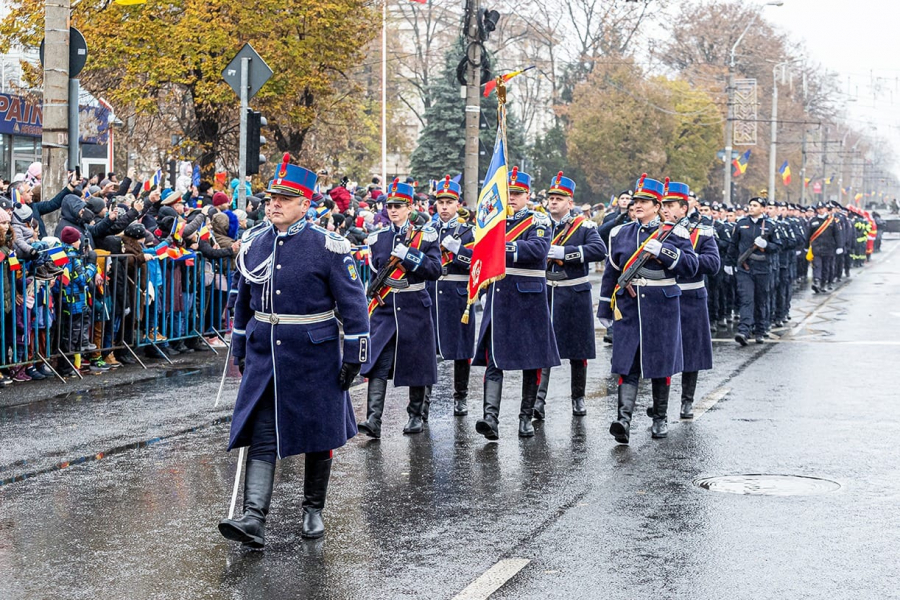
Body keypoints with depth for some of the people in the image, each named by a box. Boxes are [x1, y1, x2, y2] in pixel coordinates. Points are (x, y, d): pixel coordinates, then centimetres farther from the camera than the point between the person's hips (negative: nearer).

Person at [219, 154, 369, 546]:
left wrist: (354, 355, -9)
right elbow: (244, 302, 16)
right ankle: (253, 519, -11)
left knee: (318, 436, 8)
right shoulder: (253, 244, 5)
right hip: (265, 355, 3)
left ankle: (313, 511, 25)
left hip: (314, 357, -3)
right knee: (260, 436, -6)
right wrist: (239, 350, 17)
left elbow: (353, 303, -7)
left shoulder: (327, 248, -10)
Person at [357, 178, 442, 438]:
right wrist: (375, 293, 13)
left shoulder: (426, 235, 0)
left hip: (414, 311, -2)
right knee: (377, 365, -11)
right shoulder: (377, 238, 9)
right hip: (384, 311, 2)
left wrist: (408, 256, -19)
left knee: (416, 365, 6)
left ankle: (416, 416, 21)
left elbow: (435, 270, -12)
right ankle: (373, 420, -17)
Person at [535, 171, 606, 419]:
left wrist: (563, 252, -24)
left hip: (575, 296, -1)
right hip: (544, 294, 1)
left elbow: (599, 250, -18)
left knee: (578, 350, 8)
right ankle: (538, 400, -11)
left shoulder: (584, 226, -2)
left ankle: (578, 398, 21)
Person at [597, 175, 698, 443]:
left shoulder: (674, 233, 1)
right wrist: (604, 310, 14)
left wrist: (663, 251, -20)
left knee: (661, 363, 6)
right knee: (627, 363, -8)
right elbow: (611, 272, 14)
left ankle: (660, 419, 19)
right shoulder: (621, 233, 10)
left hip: (662, 307, -2)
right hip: (629, 307, 2)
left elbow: (691, 266, -9)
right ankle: (624, 420, -17)